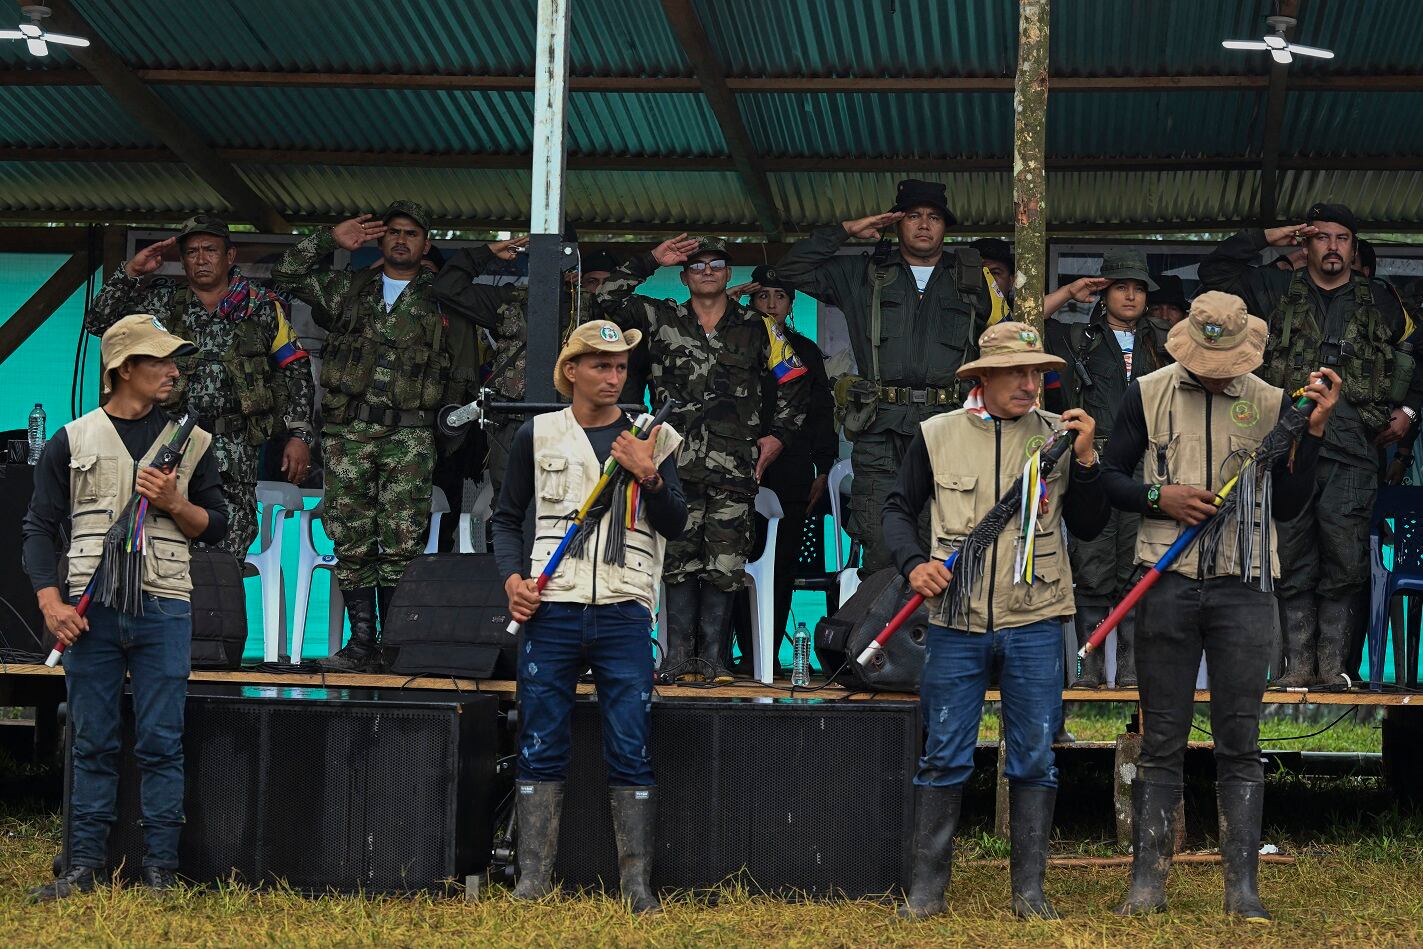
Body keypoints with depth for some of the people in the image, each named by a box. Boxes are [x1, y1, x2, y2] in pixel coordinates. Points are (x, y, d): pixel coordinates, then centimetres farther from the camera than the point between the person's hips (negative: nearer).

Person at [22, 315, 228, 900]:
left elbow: (216, 527, 12)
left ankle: (160, 871, 4)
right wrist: (52, 603, -7)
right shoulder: (72, 441, 8)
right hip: (89, 610, 0)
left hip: (163, 610, 0)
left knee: (161, 746, -1)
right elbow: (41, 527, 6)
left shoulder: (191, 442, 11)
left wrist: (175, 504, -8)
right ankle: (85, 867, 9)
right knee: (92, 745, 3)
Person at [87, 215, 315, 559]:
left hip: (235, 452, -1)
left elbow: (295, 370, 8)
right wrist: (131, 271, -2)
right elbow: (98, 322, 7)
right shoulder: (162, 300, 12)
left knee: (227, 556, -6)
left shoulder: (262, 305, 9)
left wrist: (300, 436, 0)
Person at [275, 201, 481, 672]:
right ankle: (362, 643, 2)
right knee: (351, 540, -2)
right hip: (348, 431, 2)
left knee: (402, 542, -10)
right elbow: (288, 273, 18)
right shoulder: (349, 289, 18)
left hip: (410, 435, -2)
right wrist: (331, 239, 11)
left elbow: (463, 376, 13)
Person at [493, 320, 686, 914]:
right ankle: (533, 880, 8)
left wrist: (649, 476, -12)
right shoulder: (538, 435, 9)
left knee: (630, 753, -2)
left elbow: (675, 525, 4)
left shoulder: (652, 438, 10)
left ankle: (636, 882, 3)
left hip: (624, 616, 0)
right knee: (541, 749, 1)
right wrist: (513, 578, -1)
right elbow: (508, 518, 15)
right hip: (551, 612, 0)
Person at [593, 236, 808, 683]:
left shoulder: (757, 328, 14)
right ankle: (678, 658, 1)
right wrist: (651, 260, 5)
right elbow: (607, 299, 5)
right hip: (677, 460, 0)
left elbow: (794, 384, 19)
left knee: (725, 563, -3)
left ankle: (714, 658, 3)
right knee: (679, 558, -4)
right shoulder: (663, 320, 13)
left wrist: (778, 434, 11)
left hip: (735, 463, 0)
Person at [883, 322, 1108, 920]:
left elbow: (1089, 528, 5)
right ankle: (927, 888, 12)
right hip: (955, 623, -1)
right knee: (944, 758, 3)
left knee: (1034, 759, 5)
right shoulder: (937, 434, 2)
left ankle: (1029, 888, 15)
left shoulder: (1058, 435, 4)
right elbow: (898, 508, 10)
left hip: (1034, 624, 1)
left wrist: (1085, 460, -8)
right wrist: (914, 563, -8)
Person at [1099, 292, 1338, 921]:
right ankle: (1147, 882, 8)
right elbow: (1109, 476, 9)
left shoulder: (1271, 404, 6)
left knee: (1240, 740, 0)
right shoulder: (1148, 394, 5)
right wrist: (1160, 498, -8)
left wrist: (1313, 431, -5)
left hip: (1243, 587, 0)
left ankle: (1242, 887, 3)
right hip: (1169, 583, 0)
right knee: (1162, 739, 3)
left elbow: (1287, 507, 5)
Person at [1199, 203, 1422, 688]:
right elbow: (1213, 268, 10)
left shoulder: (1379, 301, 15)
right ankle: (1298, 664, 4)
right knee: (1293, 562, 0)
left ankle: (1332, 662, 4)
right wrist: (1268, 238, 8)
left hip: (1352, 451, 0)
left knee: (1344, 563, -3)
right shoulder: (1278, 290, 13)